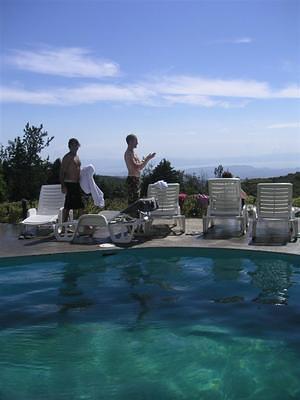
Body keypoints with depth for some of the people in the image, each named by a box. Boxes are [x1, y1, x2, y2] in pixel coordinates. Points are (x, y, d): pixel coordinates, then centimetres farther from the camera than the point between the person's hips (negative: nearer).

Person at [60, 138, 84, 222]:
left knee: (80, 205, 11)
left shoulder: (77, 156, 17)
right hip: (69, 184, -9)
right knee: (67, 206, -7)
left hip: (77, 184, 9)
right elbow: (62, 172, -13)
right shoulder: (67, 157, -9)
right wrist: (63, 186, -20)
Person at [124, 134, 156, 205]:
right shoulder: (128, 153, -13)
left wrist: (147, 158, 14)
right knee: (133, 201, -9)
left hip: (136, 179, 10)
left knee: (135, 201, 14)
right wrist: (147, 159, -17)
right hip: (132, 179, -10)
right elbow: (136, 167, -23)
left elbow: (139, 166, 22)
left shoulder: (133, 153, 17)